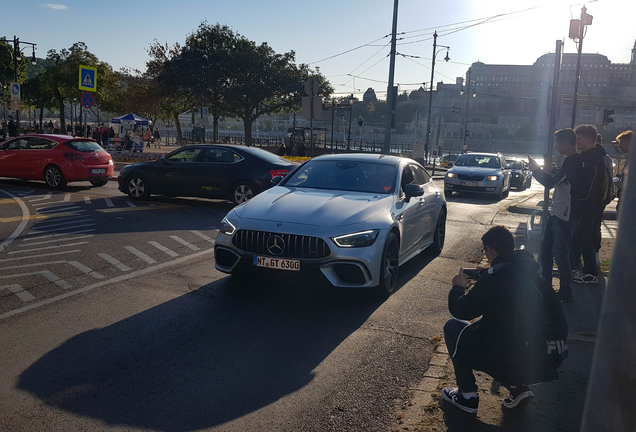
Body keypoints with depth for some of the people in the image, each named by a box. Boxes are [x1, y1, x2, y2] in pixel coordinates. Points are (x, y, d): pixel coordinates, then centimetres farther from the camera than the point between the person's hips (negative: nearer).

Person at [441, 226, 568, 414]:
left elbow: (460, 310, -8)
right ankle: (520, 388, 19)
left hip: (519, 360, -7)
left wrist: (458, 288, 9)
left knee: (453, 327, 7)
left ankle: (467, 395, 13)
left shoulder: (495, 275, -15)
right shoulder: (530, 271, 7)